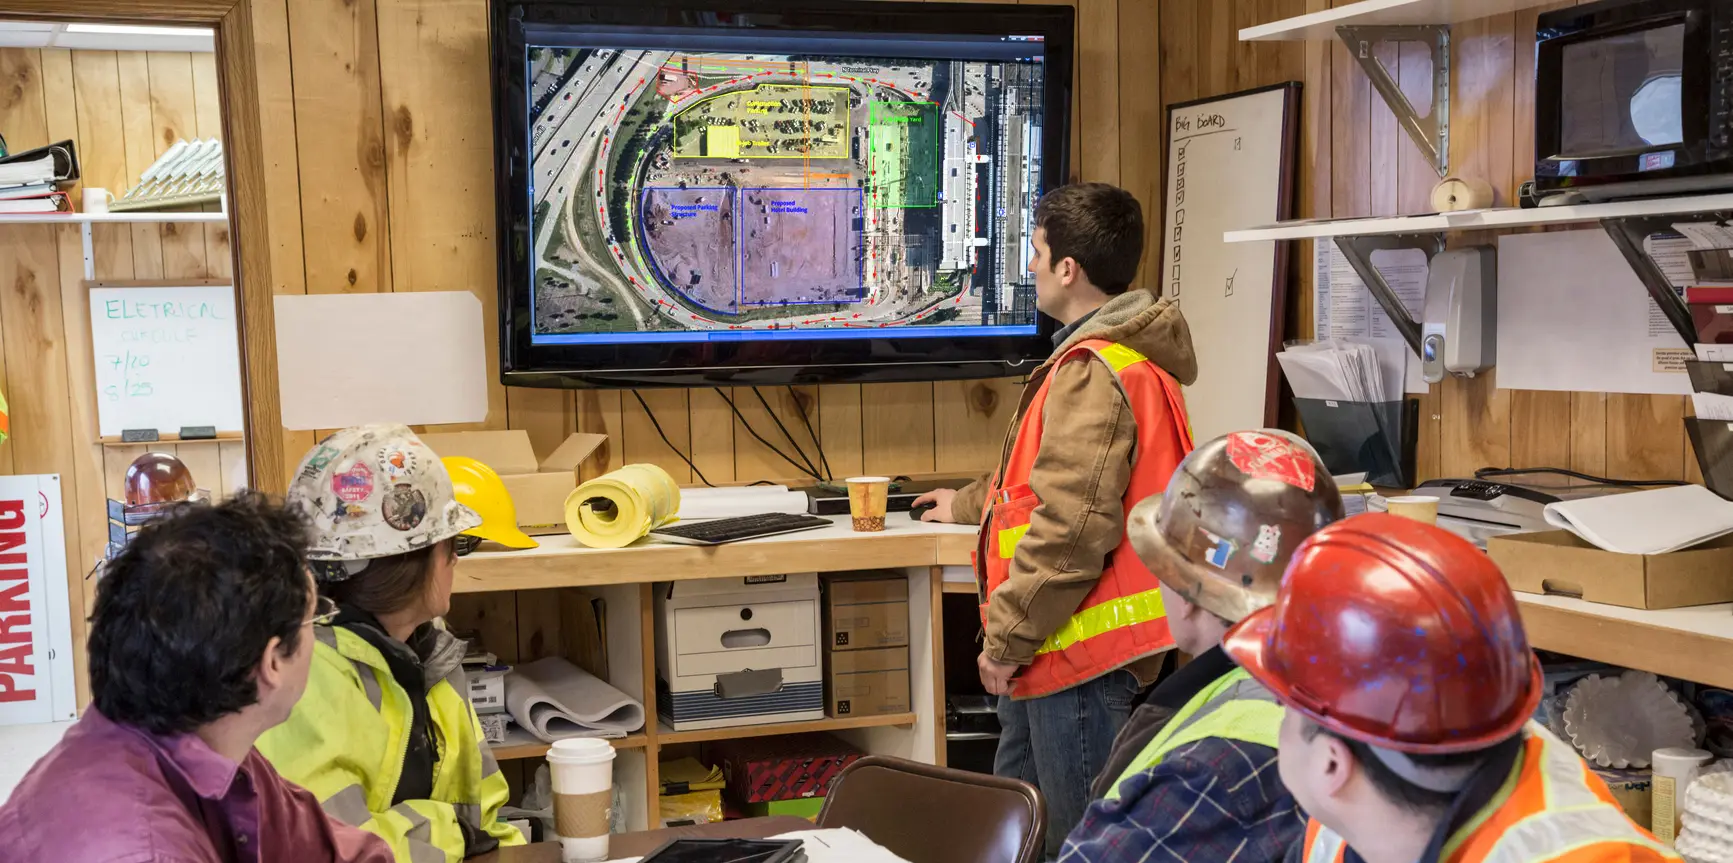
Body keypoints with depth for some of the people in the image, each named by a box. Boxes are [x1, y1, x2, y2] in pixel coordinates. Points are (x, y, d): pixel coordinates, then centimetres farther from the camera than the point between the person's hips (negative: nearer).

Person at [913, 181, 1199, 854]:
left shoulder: (1094, 373, -20)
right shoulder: (1122, 354, 15)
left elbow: (1070, 528, -27)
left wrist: (1005, 640, -19)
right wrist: (969, 504, 43)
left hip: (1081, 652, -11)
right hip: (1066, 648, 11)